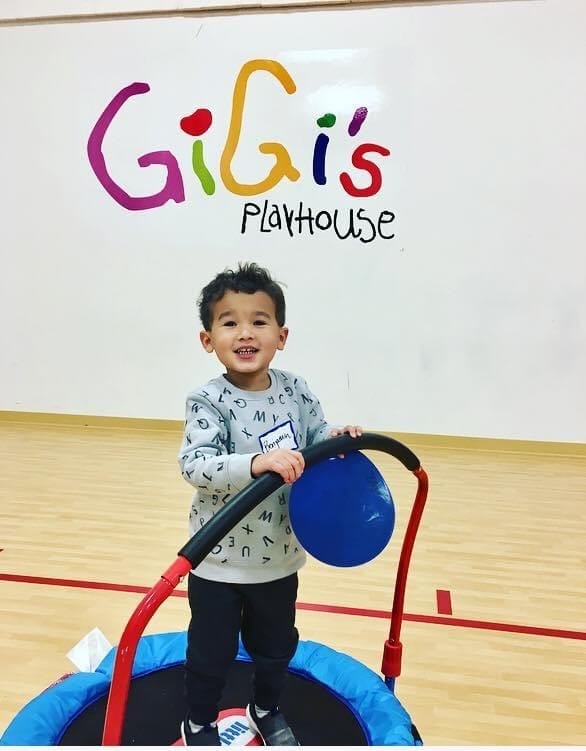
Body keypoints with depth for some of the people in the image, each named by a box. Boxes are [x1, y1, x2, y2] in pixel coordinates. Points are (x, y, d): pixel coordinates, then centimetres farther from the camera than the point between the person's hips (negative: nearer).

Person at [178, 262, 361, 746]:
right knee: (212, 651, 17)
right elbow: (194, 465, -31)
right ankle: (199, 725, 46)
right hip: (220, 558, -4)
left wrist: (337, 436, -14)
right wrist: (257, 462, -44)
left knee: (277, 645, 25)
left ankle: (266, 710, 53)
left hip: (280, 554, 4)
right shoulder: (208, 402, -20)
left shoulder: (295, 390, -7)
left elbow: (315, 435, 8)